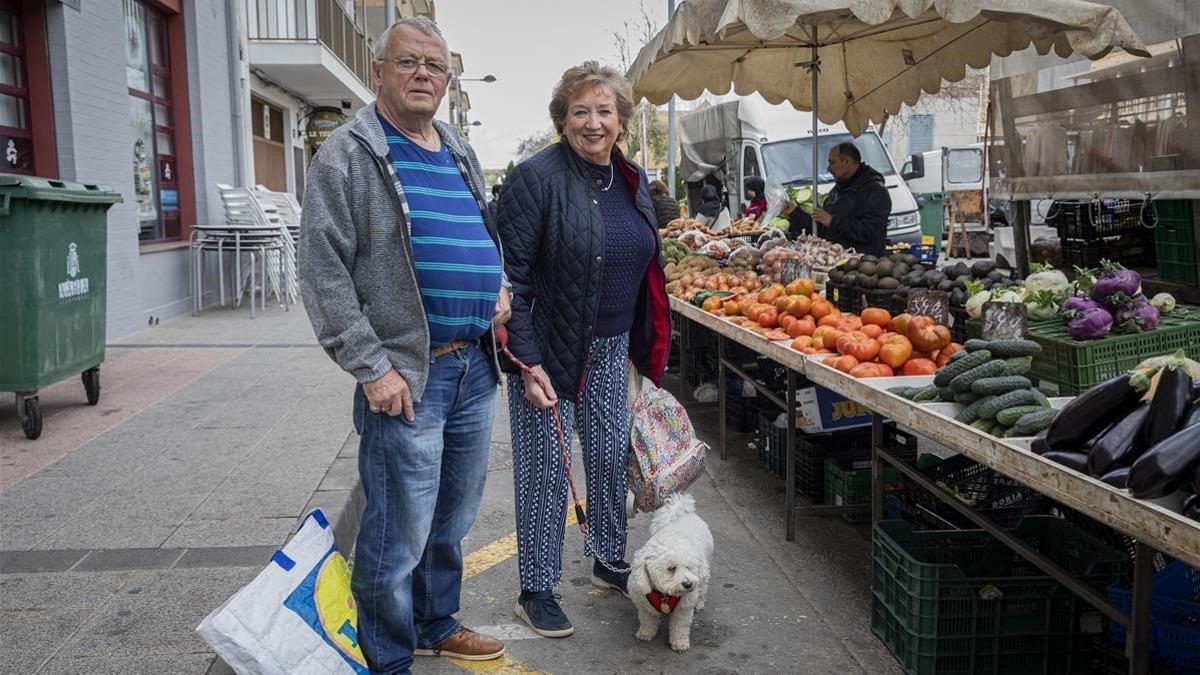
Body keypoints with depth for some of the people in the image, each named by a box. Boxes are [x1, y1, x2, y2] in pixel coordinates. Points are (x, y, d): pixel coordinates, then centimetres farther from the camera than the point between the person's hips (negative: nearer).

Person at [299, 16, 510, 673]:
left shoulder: (461, 155, 15)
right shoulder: (347, 155, -7)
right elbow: (325, 273, -12)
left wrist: (501, 289, 7)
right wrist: (371, 367, -17)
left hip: (476, 369, 7)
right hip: (406, 376, -7)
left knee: (453, 519, 19)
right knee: (399, 535, 0)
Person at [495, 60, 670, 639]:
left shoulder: (632, 180, 7)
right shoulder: (536, 178, -14)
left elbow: (645, 270, 16)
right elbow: (512, 276, -16)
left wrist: (643, 350, 14)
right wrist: (527, 361, -21)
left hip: (611, 351, 7)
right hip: (547, 351, -6)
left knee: (612, 457, 15)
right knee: (545, 469, 2)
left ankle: (608, 560, 36)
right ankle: (536, 591, 17)